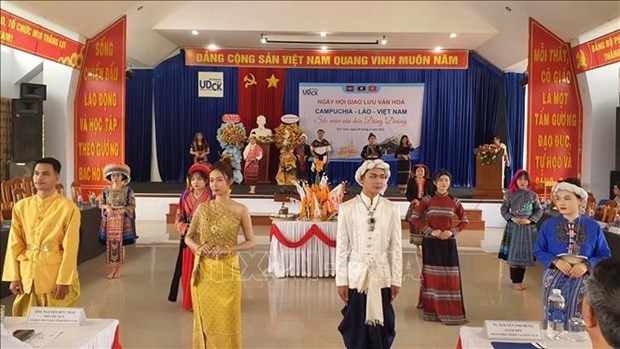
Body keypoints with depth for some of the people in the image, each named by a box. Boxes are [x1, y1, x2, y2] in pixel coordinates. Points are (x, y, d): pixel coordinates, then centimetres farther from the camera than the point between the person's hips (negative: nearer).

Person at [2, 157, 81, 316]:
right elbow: (14, 244, 6)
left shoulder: (68, 208, -9)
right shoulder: (21, 206, 6)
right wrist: (14, 277, 2)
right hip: (27, 276, 4)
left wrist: (64, 281, -13)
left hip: (56, 277, -4)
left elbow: (70, 249, -10)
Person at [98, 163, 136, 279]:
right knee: (110, 244, 3)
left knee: (120, 244, 1)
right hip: (109, 220, 2)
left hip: (122, 221, -2)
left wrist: (122, 210, -19)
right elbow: (101, 204, 8)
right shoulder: (106, 190, 3)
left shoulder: (128, 190, -4)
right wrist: (107, 207, -13)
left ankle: (118, 269, 13)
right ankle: (111, 269, 14)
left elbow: (132, 205, -3)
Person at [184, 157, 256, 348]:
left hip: (227, 271, -2)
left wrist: (227, 249, -16)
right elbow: (188, 237, 10)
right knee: (205, 319, 10)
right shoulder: (202, 208, 3)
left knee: (226, 320, 4)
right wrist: (198, 247, -11)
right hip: (203, 271, 2)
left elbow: (251, 242, -1)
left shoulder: (240, 210, -5)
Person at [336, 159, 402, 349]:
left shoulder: (391, 209, -3)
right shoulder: (347, 208, -7)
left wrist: (396, 280, 2)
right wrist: (341, 280, -4)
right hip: (356, 275, -1)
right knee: (356, 325, 9)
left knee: (381, 325, 10)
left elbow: (396, 247, 1)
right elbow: (341, 247, -4)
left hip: (382, 276, 1)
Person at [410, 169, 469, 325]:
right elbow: (414, 217, -6)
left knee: (450, 277, 2)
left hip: (448, 242, 2)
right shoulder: (427, 200, -3)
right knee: (431, 275, 2)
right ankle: (431, 308, 13)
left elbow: (464, 221, 9)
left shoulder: (454, 201, 4)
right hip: (431, 242, -2)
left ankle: (451, 311, 12)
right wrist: (429, 231, -14)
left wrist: (453, 231, -7)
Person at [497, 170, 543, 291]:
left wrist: (530, 220, -9)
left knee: (524, 254, 4)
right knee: (513, 255, -1)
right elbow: (503, 208, 3)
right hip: (513, 227, -1)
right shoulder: (510, 194, 1)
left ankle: (519, 281, 15)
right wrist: (512, 218, -11)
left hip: (528, 228, 1)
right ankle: (515, 281, 9)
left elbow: (539, 210, 5)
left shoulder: (533, 195, 4)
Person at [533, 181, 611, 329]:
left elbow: (604, 255, 3)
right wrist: (556, 261, -15)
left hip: (582, 279, 0)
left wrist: (586, 265, -15)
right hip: (555, 278, 0)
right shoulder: (549, 224, 1)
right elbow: (538, 251, 3)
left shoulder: (593, 226, 2)